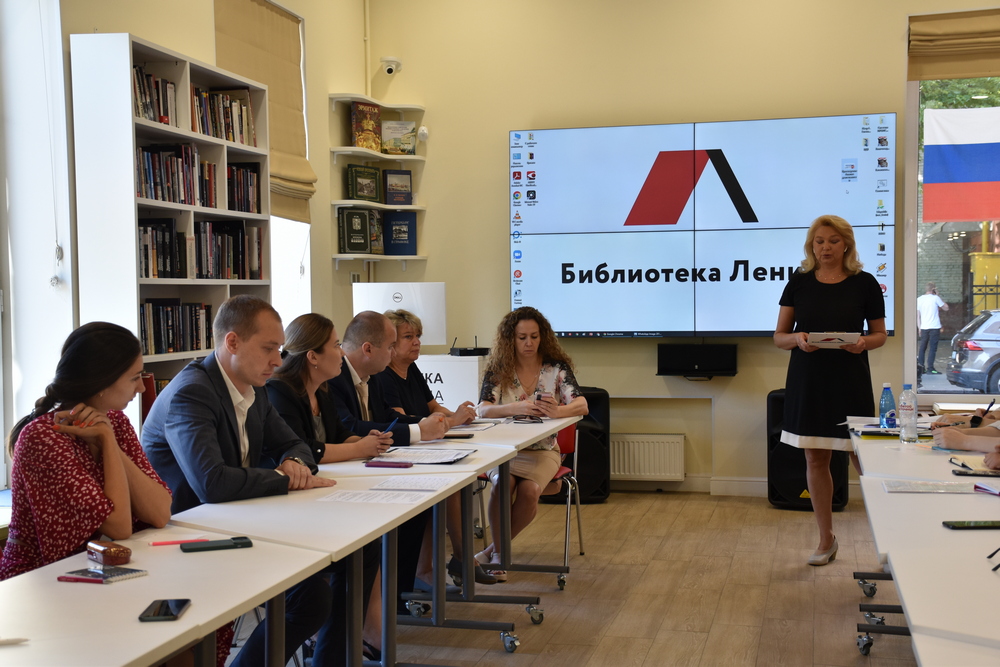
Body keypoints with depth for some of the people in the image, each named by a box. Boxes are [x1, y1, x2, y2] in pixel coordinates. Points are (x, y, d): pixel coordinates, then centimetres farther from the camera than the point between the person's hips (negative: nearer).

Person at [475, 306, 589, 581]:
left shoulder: (556, 368, -1)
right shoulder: (497, 369, 0)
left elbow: (582, 406, -13)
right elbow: (482, 410, -14)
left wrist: (556, 411, -37)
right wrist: (518, 408, -34)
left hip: (542, 449, 0)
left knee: (529, 490, -28)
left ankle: (495, 548, -4)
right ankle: (499, 553, -11)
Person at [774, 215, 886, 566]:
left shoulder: (864, 284, -1)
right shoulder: (799, 282, 2)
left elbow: (880, 334, 6)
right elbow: (779, 336, 5)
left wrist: (864, 343, -16)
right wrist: (798, 339, -17)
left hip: (850, 381, -2)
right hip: (807, 381, 2)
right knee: (815, 460, 6)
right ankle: (826, 540, 19)